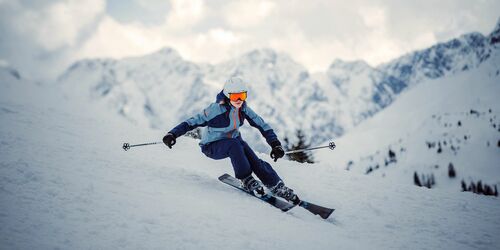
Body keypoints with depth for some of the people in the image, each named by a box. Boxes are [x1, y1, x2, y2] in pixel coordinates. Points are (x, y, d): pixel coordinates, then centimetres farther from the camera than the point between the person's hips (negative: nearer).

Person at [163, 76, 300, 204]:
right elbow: (193, 122, -23)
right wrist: (173, 134, -35)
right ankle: (246, 181, -24)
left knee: (255, 161, -22)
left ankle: (278, 188, -19)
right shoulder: (216, 109, -25)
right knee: (234, 145, -36)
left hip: (234, 141, 5)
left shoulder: (243, 109, -10)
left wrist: (275, 144, -14)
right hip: (212, 147, -4)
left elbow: (262, 125, -5)